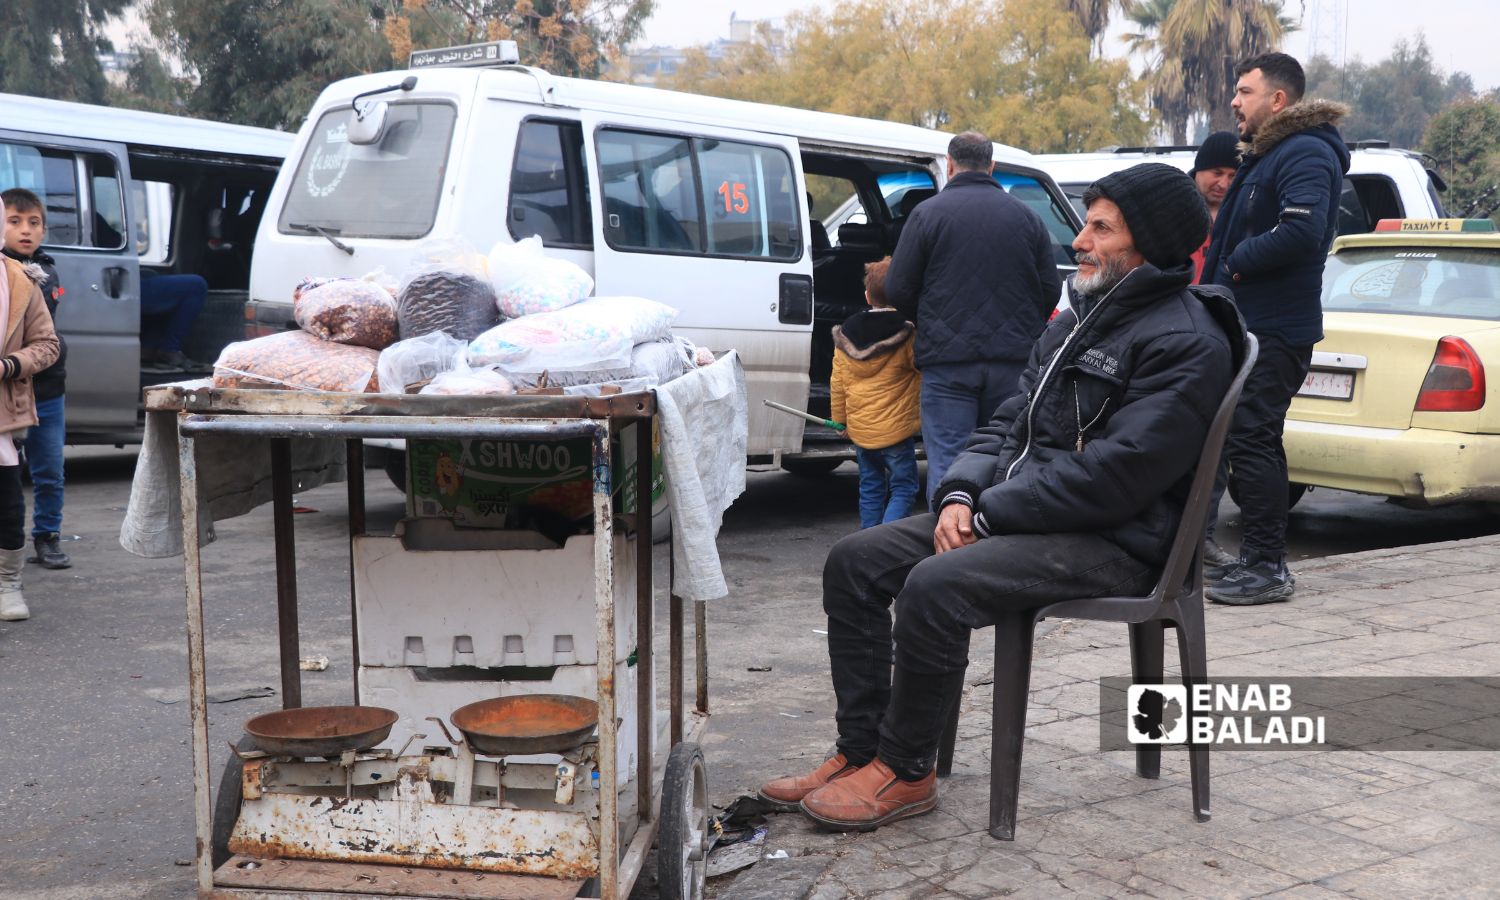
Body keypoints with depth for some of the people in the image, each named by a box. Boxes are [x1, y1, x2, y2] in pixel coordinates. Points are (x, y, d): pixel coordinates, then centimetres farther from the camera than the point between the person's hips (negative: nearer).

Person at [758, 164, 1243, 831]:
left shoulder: (1189, 344, -13)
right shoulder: (1076, 320, 17)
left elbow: (1114, 476, -22)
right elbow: (1009, 422, 16)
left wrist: (990, 515, -18)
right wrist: (962, 495, -4)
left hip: (1112, 541, -9)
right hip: (1018, 515, 9)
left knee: (936, 586, -31)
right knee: (854, 561, -3)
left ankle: (904, 772, -11)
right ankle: (859, 753, 2)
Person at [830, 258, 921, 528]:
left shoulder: (846, 335, 3)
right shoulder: (908, 334, -12)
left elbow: (837, 383, 7)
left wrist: (840, 419, 17)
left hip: (859, 429, 5)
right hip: (895, 429, -5)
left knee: (870, 490, 16)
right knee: (903, 489, 3)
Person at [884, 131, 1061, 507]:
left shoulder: (927, 213, -2)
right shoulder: (1027, 217, 9)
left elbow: (898, 290, -3)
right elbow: (1051, 290, 9)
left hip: (947, 358, -3)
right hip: (1012, 360, 3)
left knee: (946, 463, 0)